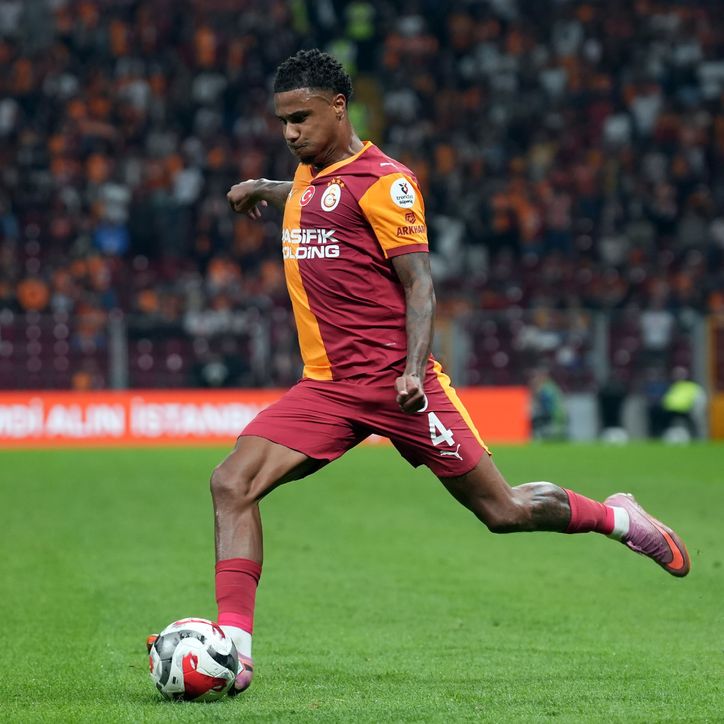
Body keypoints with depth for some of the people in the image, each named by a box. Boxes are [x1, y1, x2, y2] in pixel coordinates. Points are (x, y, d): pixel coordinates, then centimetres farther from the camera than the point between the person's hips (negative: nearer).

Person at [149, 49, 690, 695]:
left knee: (503, 511, 0)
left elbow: (419, 283, -12)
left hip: (393, 381, -7)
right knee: (232, 483, -14)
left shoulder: (383, 180, -9)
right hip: (326, 387, 7)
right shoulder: (309, 176, 15)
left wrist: (415, 368, -23)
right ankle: (234, 645, -18)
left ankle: (616, 518, 27)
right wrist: (261, 189, 46)